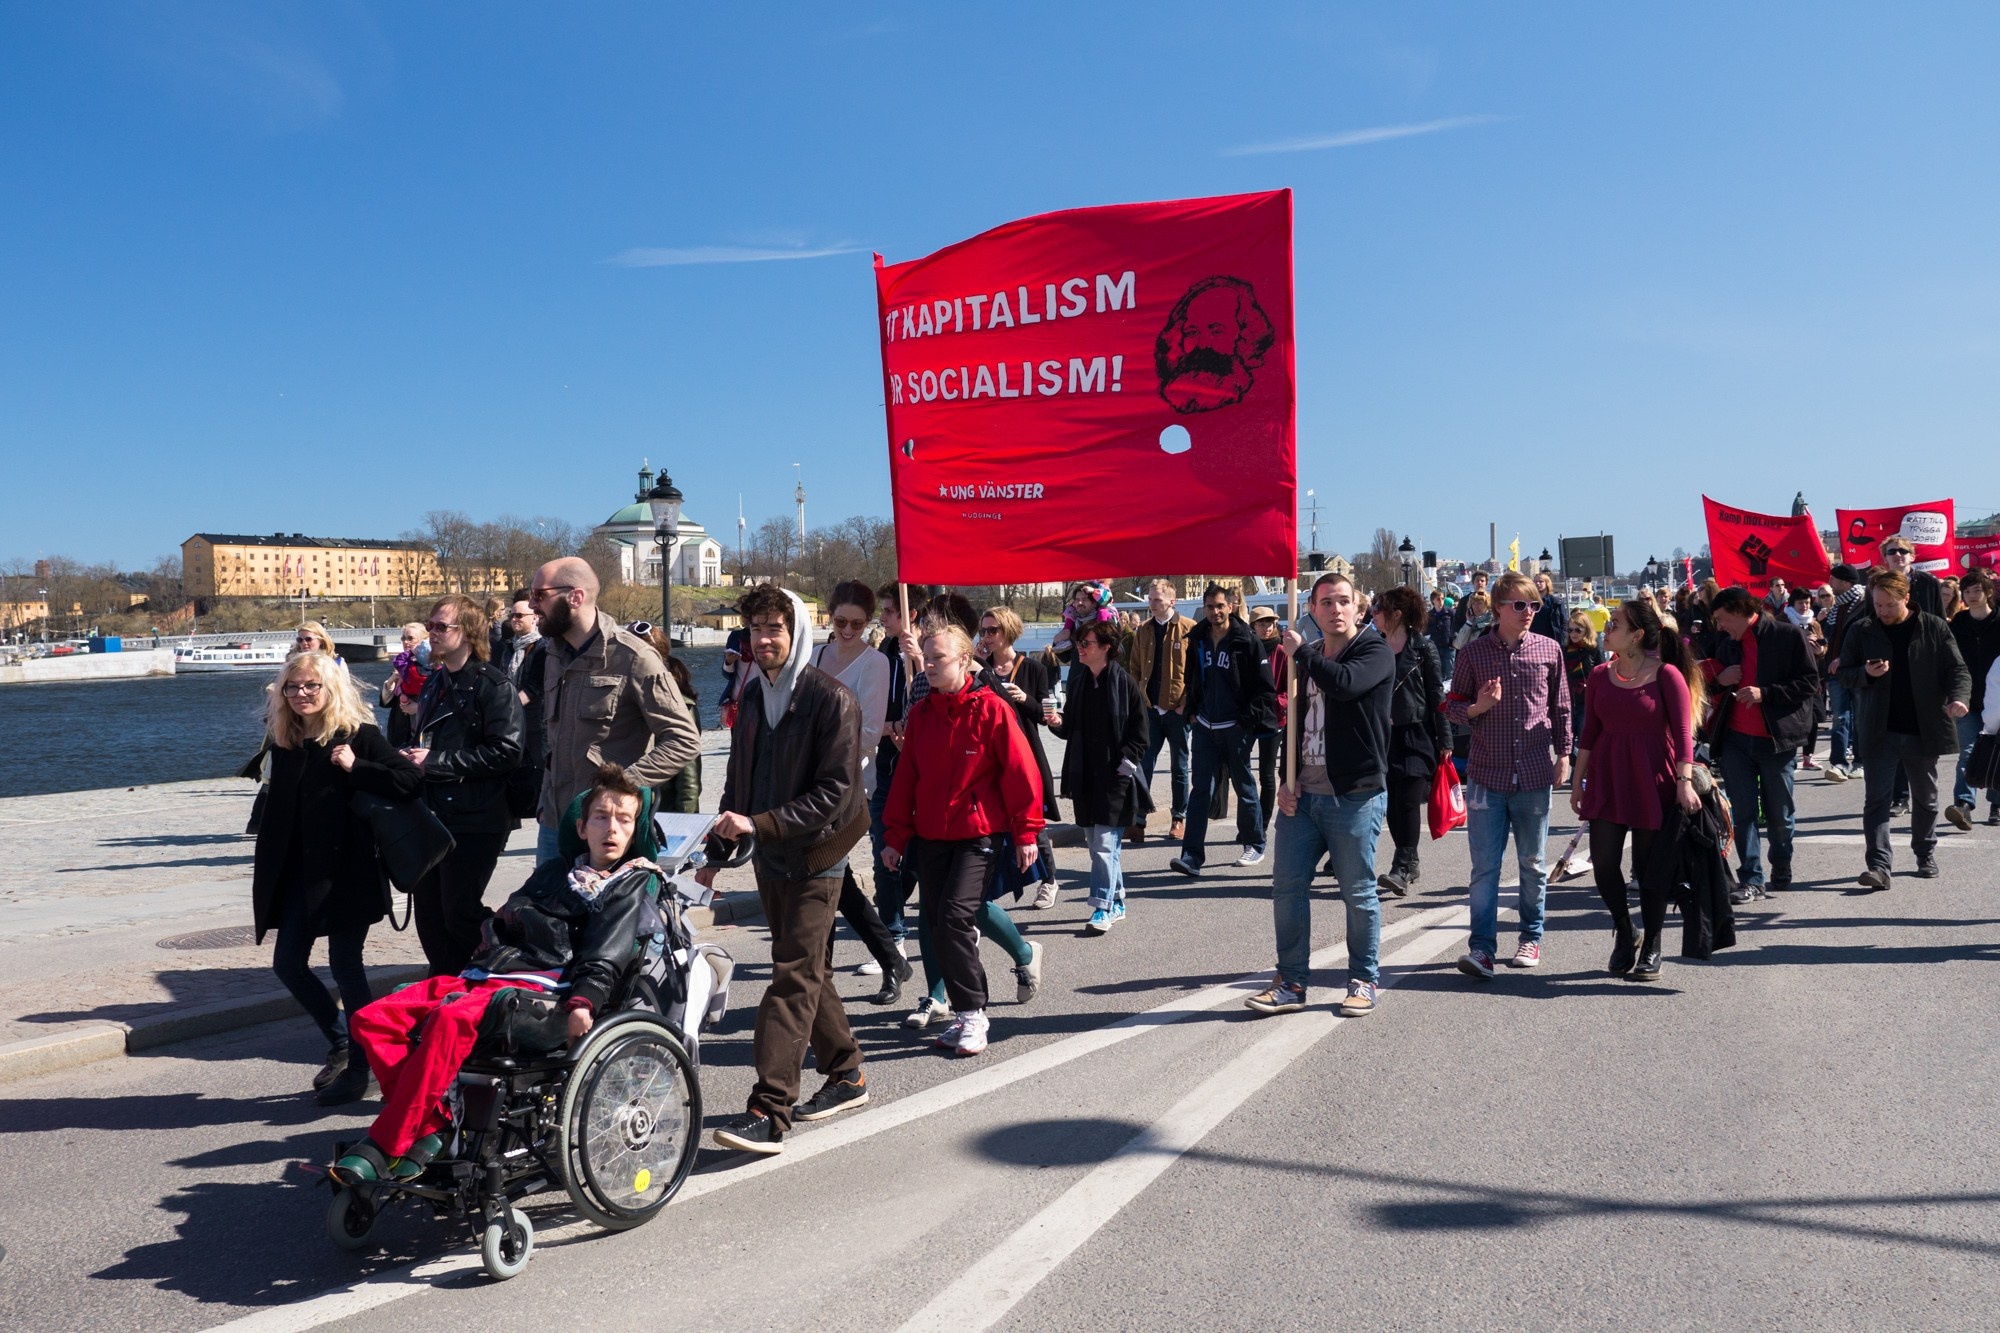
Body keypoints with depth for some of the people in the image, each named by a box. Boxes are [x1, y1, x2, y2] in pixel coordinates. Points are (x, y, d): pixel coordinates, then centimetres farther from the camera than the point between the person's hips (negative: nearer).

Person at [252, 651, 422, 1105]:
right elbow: (275, 813, 15)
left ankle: (359, 1064, 12)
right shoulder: (284, 743, 9)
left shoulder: (359, 736, -9)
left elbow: (409, 780, -19)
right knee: (287, 963, 8)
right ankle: (339, 1045, 27)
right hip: (299, 873, 7)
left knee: (344, 965, -3)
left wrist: (354, 767, -20)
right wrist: (265, 870, 14)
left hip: (347, 871, -7)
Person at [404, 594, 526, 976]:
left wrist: (435, 762, -18)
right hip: (432, 815, 9)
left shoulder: (493, 685, -12)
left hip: (475, 820, -8)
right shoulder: (434, 683, 17)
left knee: (460, 915, -4)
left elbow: (507, 751, -22)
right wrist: (412, 757, 6)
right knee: (429, 914, 13)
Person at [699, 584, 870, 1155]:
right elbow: (740, 778, 18)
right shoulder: (752, 694, 10)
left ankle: (769, 1113, -10)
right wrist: (717, 849, 15)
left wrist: (758, 823, -23)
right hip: (770, 856, 7)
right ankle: (846, 1075, 31)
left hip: (815, 856, -7)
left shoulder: (831, 699, -13)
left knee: (793, 979, -10)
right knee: (809, 972, 16)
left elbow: (835, 791, -18)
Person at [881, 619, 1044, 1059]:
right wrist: (897, 836, 10)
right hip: (930, 837, 6)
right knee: (936, 926, 6)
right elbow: (906, 776, 11)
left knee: (954, 919, -16)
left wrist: (1026, 832, -6)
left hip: (980, 834, -6)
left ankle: (972, 1016, 0)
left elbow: (1021, 772, -7)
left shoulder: (990, 709, -9)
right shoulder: (921, 713, 7)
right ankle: (966, 1014, 20)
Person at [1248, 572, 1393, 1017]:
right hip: (1302, 794, 6)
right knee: (1287, 885, 5)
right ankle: (1291, 982, 15)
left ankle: (1364, 981, 20)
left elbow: (1344, 684, -28)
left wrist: (1301, 651, -13)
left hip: (1355, 796, -6)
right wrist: (1289, 778, 7)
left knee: (1358, 892, 4)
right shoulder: (1309, 658, 14)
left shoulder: (1375, 651, -6)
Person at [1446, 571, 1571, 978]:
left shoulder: (1548, 650, 5)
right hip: (1487, 773, -1)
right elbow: (1452, 706, 7)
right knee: (1485, 865, -4)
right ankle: (1482, 947, -3)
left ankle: (1531, 937, 27)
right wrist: (1476, 708, -13)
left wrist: (1563, 754, 9)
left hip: (1535, 773, 1)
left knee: (1532, 863, 12)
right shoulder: (1473, 653, 1)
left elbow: (1561, 707, 12)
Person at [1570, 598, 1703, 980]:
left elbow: (1683, 732, -9)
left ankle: (1651, 948, 19)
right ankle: (1623, 931, 23)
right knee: (1603, 862, -1)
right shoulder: (1600, 675, 6)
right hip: (1607, 779, 4)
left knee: (1648, 867, 3)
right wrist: (1578, 781, 10)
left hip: (1652, 781, -4)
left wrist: (1684, 781, -17)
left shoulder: (1666, 675, -7)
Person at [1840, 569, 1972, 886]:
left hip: (1923, 730, 1)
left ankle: (1926, 854, 34)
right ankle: (1878, 865, -10)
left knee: (1925, 798, 16)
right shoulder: (1862, 631, 2)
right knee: (1876, 798, -7)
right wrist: (1867, 673, -16)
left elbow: (1957, 669, -1)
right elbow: (1845, 673, 6)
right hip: (1879, 732, 0)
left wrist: (1958, 697, -21)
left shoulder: (1934, 628, 0)